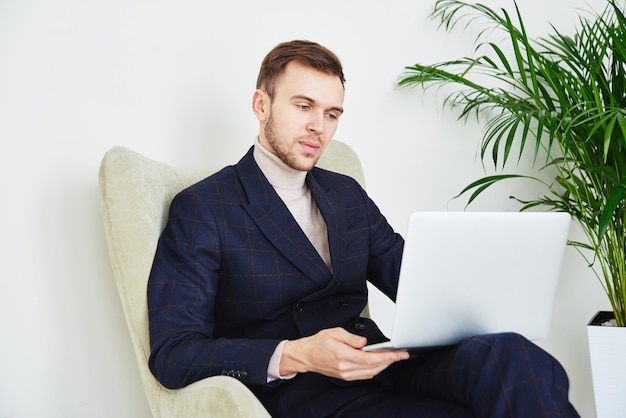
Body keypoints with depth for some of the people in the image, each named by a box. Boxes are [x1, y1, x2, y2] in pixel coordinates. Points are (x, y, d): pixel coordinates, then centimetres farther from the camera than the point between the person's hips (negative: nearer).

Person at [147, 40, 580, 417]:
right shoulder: (201, 209, 0)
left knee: (512, 356, -27)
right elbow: (171, 351, -9)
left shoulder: (348, 194, 20)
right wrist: (297, 356, -23)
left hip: (379, 363, 6)